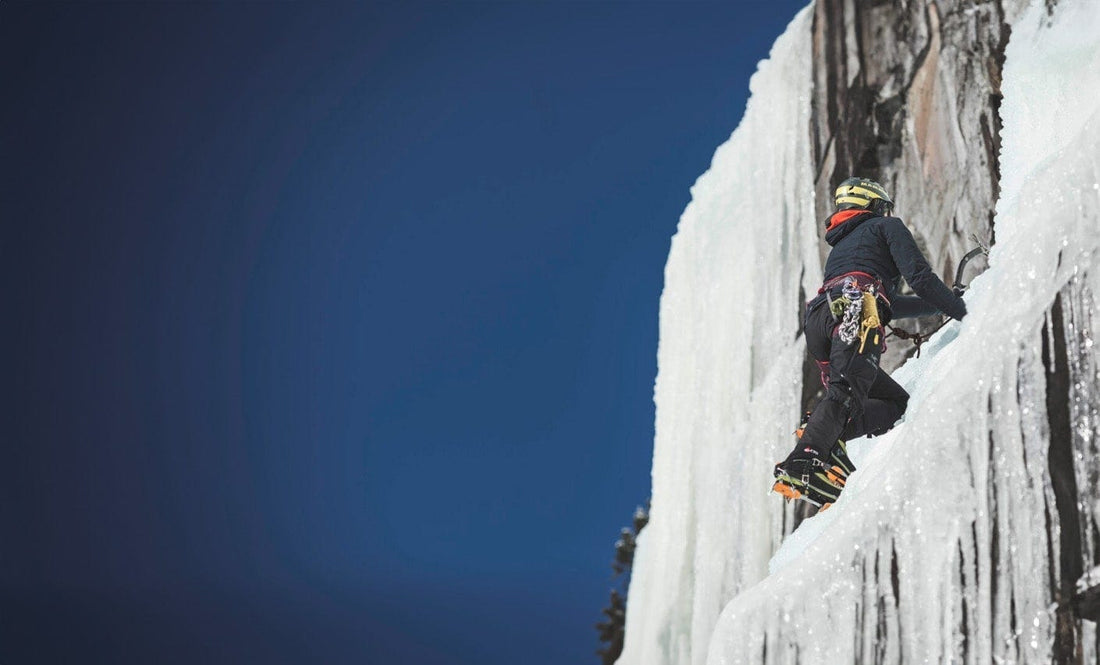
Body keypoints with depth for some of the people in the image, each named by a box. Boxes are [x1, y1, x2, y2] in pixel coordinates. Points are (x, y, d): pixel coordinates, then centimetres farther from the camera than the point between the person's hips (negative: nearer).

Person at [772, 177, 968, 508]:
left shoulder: (840, 247, 42)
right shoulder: (887, 226, 21)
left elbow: (887, 303, 48)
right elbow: (919, 277, 7)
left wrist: (943, 303, 54)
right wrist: (961, 311, 17)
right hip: (854, 311, -7)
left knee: (897, 402, 7)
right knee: (847, 391, -26)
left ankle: (827, 434, -18)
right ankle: (801, 465, -47)